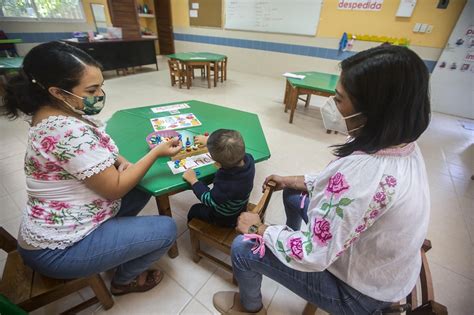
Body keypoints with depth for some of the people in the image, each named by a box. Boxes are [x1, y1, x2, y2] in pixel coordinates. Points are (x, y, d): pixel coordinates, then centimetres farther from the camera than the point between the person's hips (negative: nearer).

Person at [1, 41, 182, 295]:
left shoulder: (55, 114, -2)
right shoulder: (70, 132, -33)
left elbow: (90, 152, 13)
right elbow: (115, 189, -26)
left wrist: (120, 162, -7)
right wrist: (157, 152, -19)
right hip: (58, 249, -9)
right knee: (166, 229, -6)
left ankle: (117, 248, 27)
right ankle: (125, 280, 21)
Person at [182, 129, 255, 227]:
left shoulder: (227, 184, -48)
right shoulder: (248, 159, -29)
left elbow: (209, 199, -26)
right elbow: (232, 150, -5)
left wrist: (193, 180, -14)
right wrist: (209, 141, 5)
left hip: (226, 219, -6)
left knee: (194, 210, 22)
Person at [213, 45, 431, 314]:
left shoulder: (364, 170, -41)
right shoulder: (402, 144, -12)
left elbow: (311, 256, -33)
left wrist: (258, 229, -17)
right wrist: (294, 181, 5)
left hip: (358, 292, -7)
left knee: (243, 248, -1)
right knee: (294, 193, 18)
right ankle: (290, 236, 47)